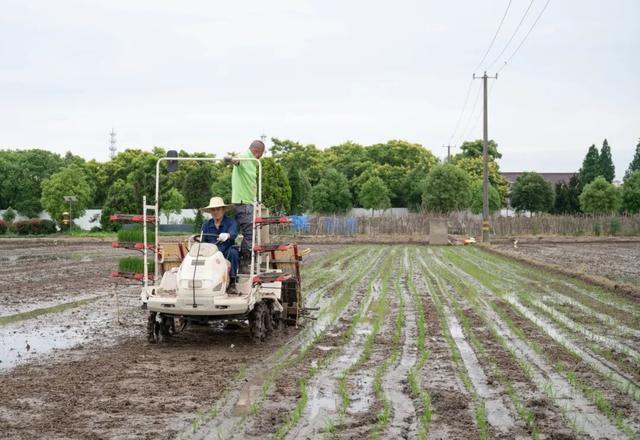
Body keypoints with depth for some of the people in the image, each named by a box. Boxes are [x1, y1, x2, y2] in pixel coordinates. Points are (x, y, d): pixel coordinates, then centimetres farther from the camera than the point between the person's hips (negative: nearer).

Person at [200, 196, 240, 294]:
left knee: (232, 251, -35)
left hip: (226, 254, -2)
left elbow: (233, 233, -23)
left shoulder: (231, 223, 0)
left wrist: (227, 235, -47)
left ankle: (232, 283, -25)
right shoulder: (206, 225, 12)